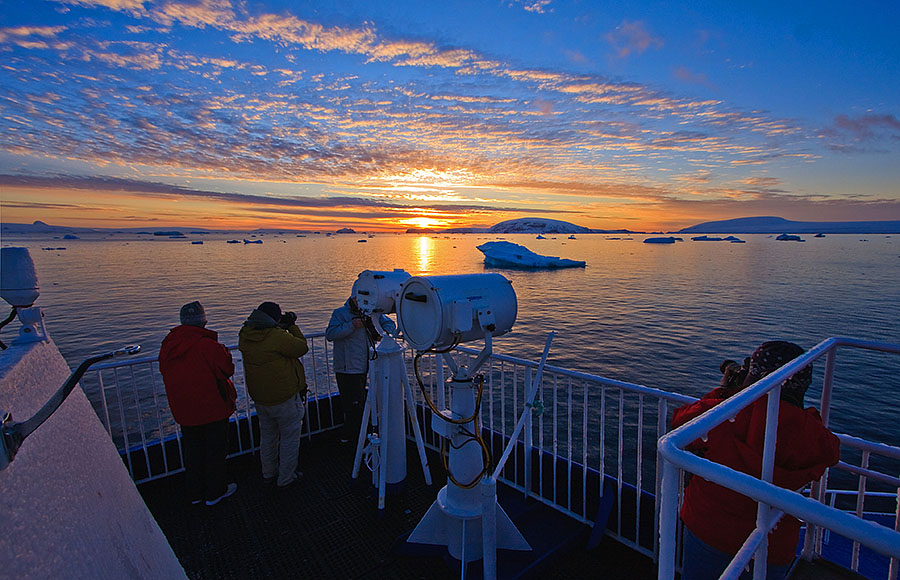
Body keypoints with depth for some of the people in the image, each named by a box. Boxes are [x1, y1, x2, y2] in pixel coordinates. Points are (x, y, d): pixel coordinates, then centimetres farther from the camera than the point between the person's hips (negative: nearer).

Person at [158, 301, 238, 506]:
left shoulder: (167, 345, -2)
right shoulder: (208, 345, -23)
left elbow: (165, 372, 10)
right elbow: (227, 369, -13)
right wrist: (225, 353, 2)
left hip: (183, 410, 6)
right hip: (211, 408, -6)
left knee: (192, 451, 21)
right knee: (215, 450, 11)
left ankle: (195, 493, 35)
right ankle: (215, 492, 24)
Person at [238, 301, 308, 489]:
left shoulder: (245, 335, -1)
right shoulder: (278, 336, -25)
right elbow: (302, 347, -12)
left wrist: (282, 326, 5)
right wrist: (292, 326, -4)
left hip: (260, 397, 8)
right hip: (285, 396, -8)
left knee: (267, 436, 23)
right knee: (290, 437, 9)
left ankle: (269, 473, 39)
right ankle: (285, 478, 20)